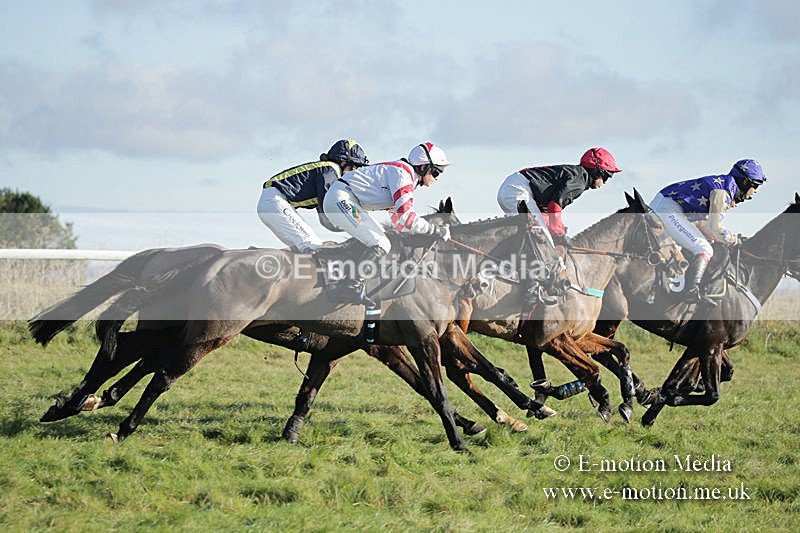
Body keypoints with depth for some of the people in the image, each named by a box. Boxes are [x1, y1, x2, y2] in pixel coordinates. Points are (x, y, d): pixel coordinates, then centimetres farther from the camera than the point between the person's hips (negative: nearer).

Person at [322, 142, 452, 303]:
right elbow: (407, 218, -21)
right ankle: (350, 289, -21)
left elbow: (399, 220, 21)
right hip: (340, 199, -11)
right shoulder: (402, 173, -14)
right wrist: (436, 230, -12)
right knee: (380, 245, -15)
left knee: (383, 244, 13)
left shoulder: (406, 175, 19)